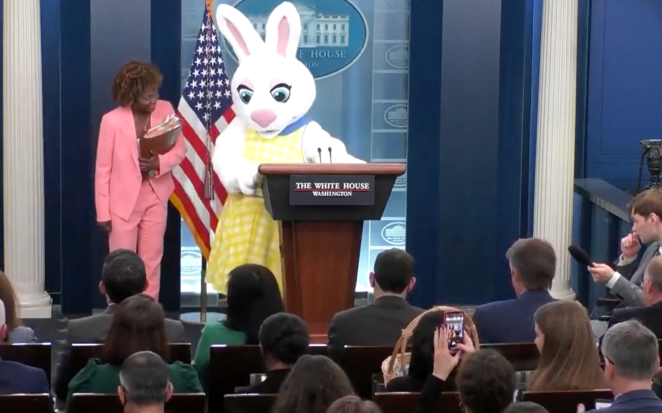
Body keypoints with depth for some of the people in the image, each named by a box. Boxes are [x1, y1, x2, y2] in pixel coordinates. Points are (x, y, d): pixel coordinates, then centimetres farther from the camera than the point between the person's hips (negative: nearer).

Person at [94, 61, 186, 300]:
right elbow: (103, 169, -11)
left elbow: (179, 149, 2)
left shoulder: (165, 110, -6)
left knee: (152, 262, 11)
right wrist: (103, 211, -10)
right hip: (123, 200, -3)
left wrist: (159, 162, -21)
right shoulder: (112, 121, -17)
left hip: (155, 197, 3)